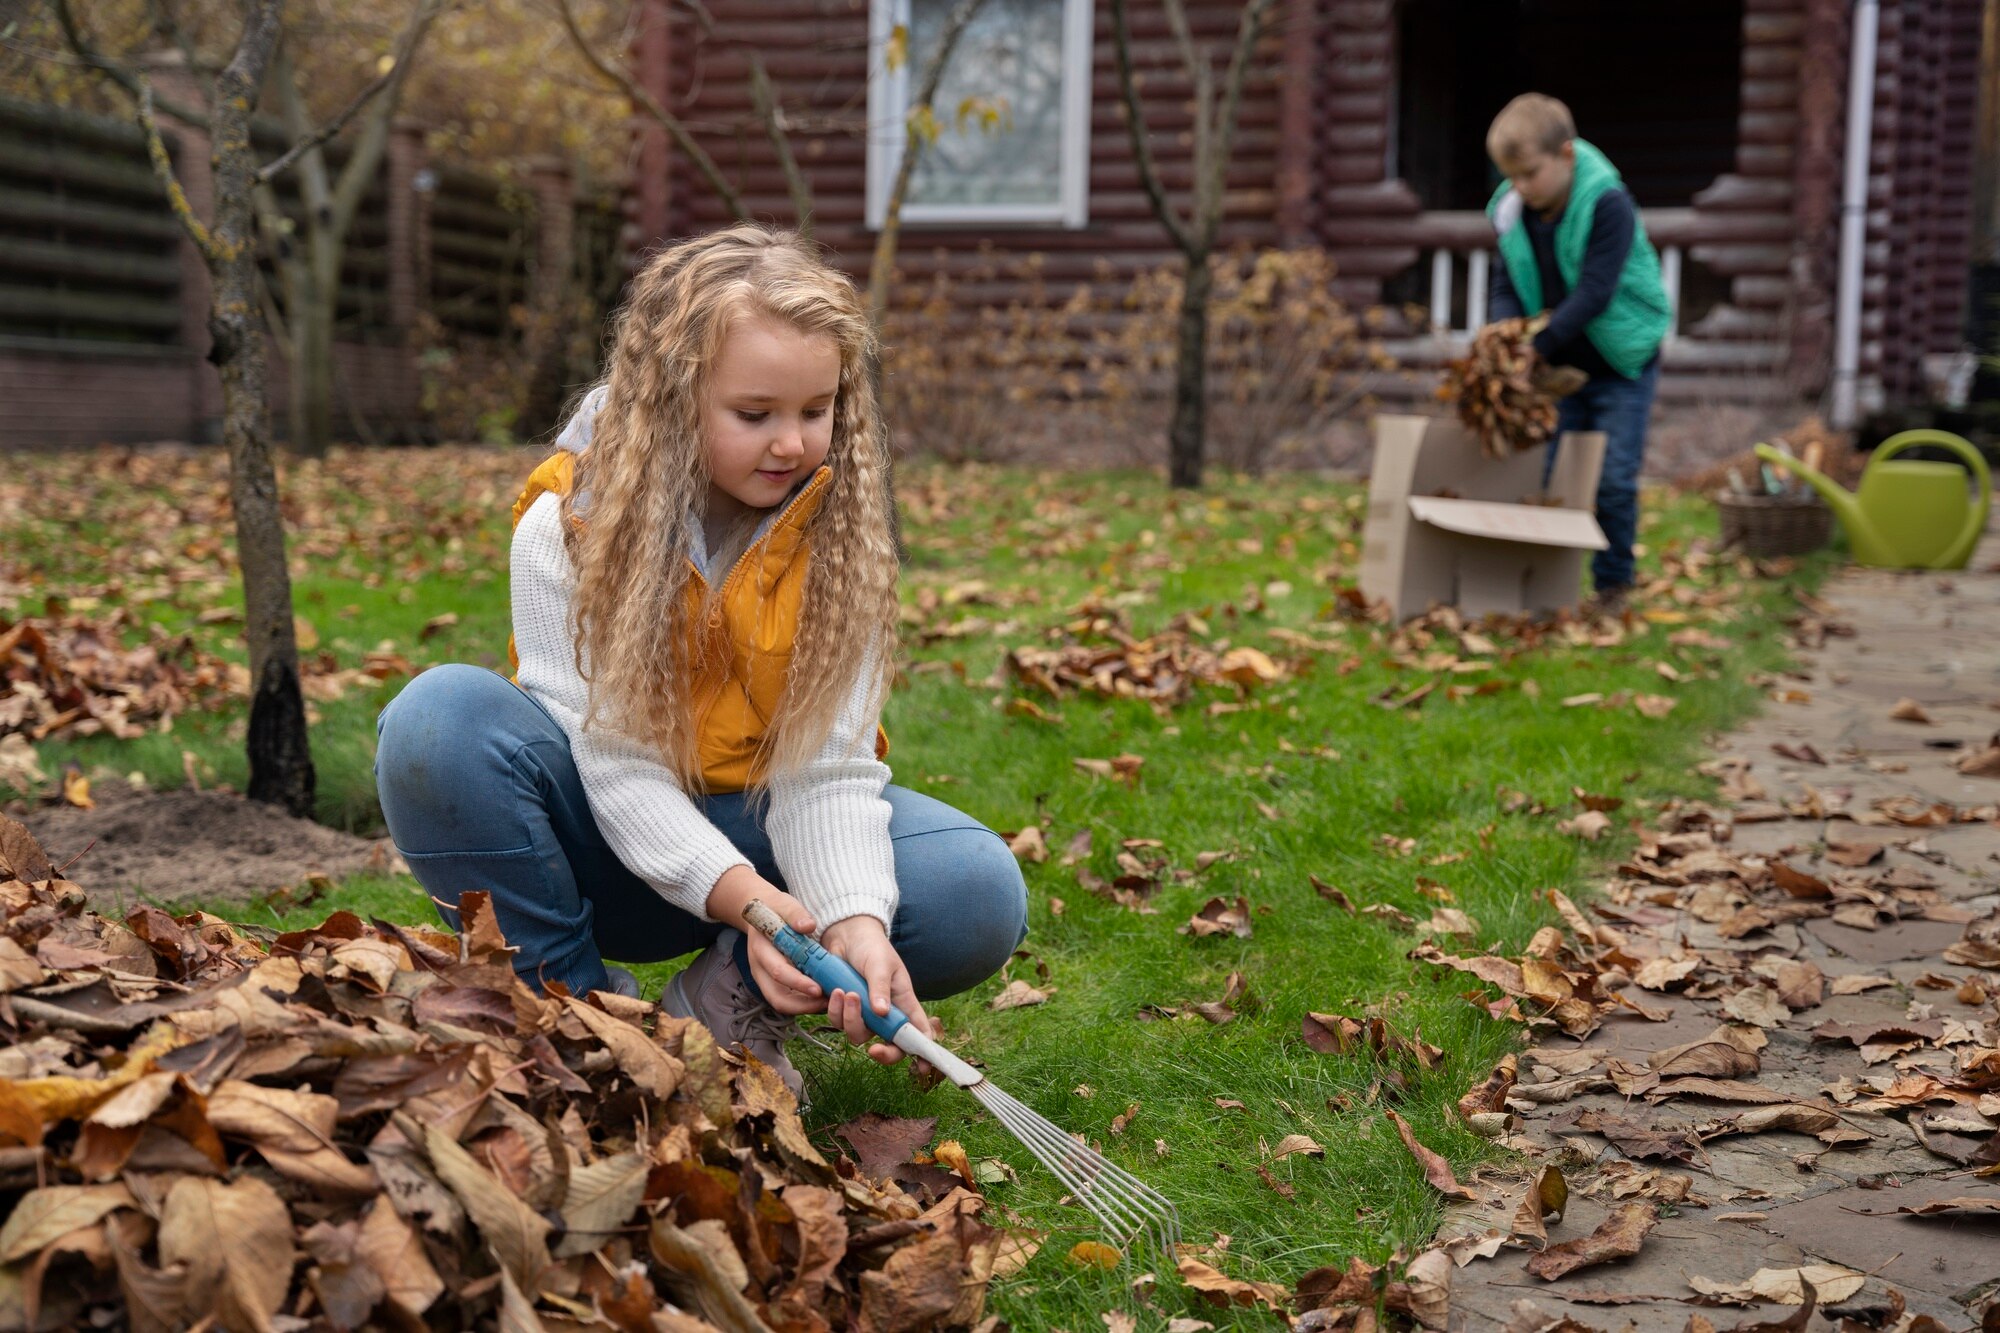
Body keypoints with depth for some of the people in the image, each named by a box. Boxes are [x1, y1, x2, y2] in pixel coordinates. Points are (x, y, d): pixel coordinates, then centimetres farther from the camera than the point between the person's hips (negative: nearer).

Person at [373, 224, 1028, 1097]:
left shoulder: (839, 533, -11)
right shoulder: (568, 526, -17)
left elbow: (827, 767, -17)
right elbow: (614, 763, -22)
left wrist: (855, 918, -37)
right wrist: (736, 894, -39)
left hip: (759, 832, 1)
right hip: (611, 844, -1)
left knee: (980, 894, -26)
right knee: (440, 721, -32)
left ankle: (724, 1003, -4)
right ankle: (581, 1005, -13)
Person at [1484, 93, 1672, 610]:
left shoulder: (1608, 206, -22)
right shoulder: (1514, 213, -4)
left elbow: (1593, 295, -28)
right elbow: (1505, 287, -1)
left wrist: (1538, 345, -33)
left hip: (1620, 364, -5)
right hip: (1559, 369, 5)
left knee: (1614, 478, -4)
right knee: (1543, 472, 3)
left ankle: (1613, 582, 9)